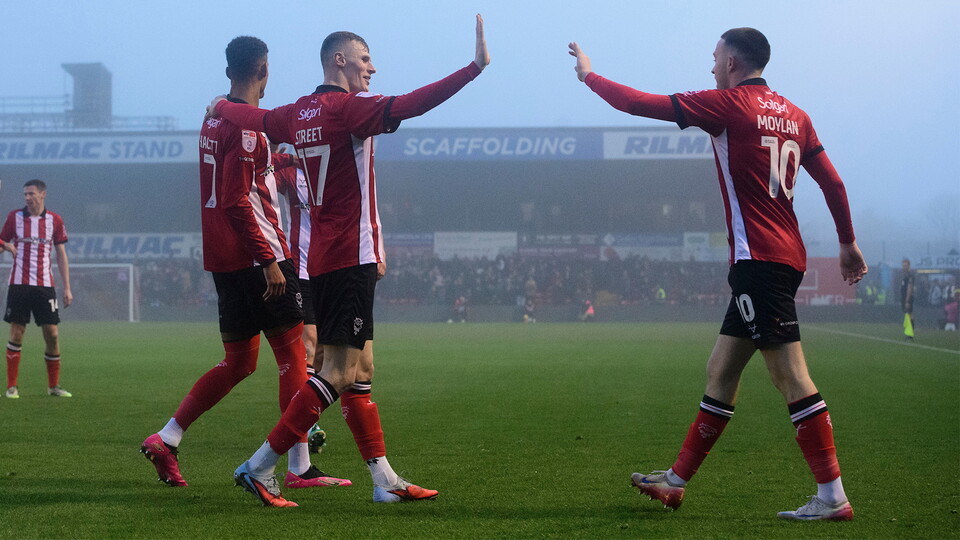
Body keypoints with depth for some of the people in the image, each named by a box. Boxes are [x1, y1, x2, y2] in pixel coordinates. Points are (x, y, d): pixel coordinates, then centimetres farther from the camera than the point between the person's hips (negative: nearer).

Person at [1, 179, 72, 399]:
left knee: (52, 334, -1)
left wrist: (67, 288, 5)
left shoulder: (54, 220, 5)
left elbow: (61, 255, 9)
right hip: (19, 284, -1)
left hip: (45, 285, 1)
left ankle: (53, 385, 11)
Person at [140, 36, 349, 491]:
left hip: (224, 262, 9)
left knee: (237, 363, 14)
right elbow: (237, 201, -19)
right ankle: (299, 467, -2)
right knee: (293, 355, -3)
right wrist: (269, 260, -19)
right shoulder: (246, 124, -14)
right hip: (256, 258, -9)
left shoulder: (214, 119, 14)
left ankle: (165, 440, 10)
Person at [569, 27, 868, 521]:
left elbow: (641, 104, -4)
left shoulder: (729, 104, -7)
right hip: (783, 256, 9)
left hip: (759, 258, -9)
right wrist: (848, 244, 26)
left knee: (790, 375, -10)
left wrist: (588, 75, 10)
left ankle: (832, 496, -11)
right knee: (720, 373, 14)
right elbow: (832, 181, 16)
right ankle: (676, 481, 21)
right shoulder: (793, 114, 15)